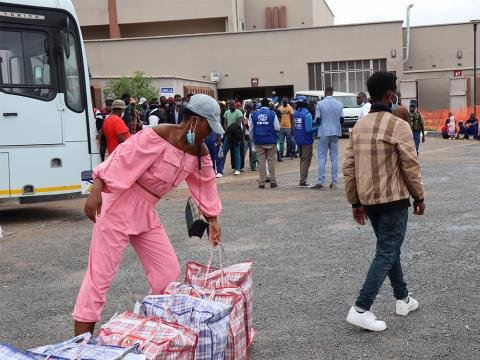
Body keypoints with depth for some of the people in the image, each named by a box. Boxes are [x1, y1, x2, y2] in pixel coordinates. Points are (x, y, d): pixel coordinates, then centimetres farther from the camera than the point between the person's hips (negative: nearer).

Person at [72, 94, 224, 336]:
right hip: (119, 206, -8)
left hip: (147, 214, 8)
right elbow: (122, 159, -23)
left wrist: (212, 220, 17)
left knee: (169, 273, 8)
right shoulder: (158, 136, -19)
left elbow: (206, 185, 16)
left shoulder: (199, 152, 4)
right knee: (100, 275, -4)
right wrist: (96, 190, -30)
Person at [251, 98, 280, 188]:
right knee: (271, 161, 6)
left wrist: (252, 139, 19)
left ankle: (262, 182, 5)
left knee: (261, 161, 6)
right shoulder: (272, 114, -5)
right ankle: (273, 181, 7)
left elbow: (251, 129, 7)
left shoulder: (254, 114, 3)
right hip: (271, 141, -2)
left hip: (258, 141, 2)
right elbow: (277, 128, -6)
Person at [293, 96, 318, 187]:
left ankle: (302, 179, 23)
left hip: (298, 141, 7)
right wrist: (318, 128, -7)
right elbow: (308, 129, -22)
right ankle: (303, 181, -1)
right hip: (306, 141, -7)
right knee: (306, 161, -1)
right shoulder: (307, 114, -17)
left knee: (302, 160, 18)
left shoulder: (295, 114, 6)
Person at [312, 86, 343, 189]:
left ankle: (320, 182, -5)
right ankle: (334, 182, 6)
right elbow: (341, 119, 5)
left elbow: (317, 119, -8)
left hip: (323, 133, -3)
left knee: (322, 158, 0)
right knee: (334, 157, 7)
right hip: (335, 133, 3)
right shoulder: (339, 104, 3)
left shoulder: (320, 104, -7)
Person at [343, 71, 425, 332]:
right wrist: (419, 197, 1)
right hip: (393, 200, -7)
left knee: (389, 249, 21)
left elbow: (349, 168, 6)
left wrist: (355, 202, 12)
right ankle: (360, 309, -6)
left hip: (368, 200, 7)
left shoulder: (358, 127, 6)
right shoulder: (398, 126, -14)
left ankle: (403, 299, 33)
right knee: (386, 254, -1)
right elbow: (411, 166, -13)